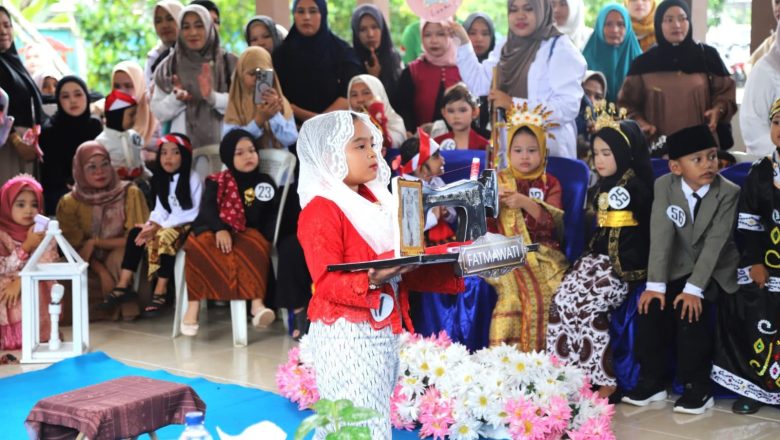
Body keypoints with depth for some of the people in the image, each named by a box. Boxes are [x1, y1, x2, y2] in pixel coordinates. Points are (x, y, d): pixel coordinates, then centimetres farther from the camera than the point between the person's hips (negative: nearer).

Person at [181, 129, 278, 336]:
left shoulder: (265, 183, 12)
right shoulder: (218, 181, 7)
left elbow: (272, 216, 8)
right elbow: (207, 209, -7)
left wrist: (267, 239, -12)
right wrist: (220, 229, -27)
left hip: (246, 233, 1)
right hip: (215, 231, 0)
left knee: (257, 245, -35)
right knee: (199, 245, -33)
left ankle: (257, 303, -44)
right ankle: (194, 305, -30)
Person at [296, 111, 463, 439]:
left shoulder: (375, 202, 16)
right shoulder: (320, 210, -10)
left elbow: (401, 268, 16)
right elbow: (327, 282, -17)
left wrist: (451, 269, 4)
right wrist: (371, 280, -33)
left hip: (384, 332, 8)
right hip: (346, 335, -8)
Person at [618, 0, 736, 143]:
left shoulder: (707, 55, 6)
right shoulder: (644, 62, 6)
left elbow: (726, 90, 11)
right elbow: (628, 102, 10)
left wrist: (718, 110, -9)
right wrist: (640, 122, -8)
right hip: (658, 144, 0)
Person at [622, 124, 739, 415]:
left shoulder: (729, 193, -17)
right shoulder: (665, 185, -10)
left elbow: (715, 243, -24)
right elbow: (661, 235, -18)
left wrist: (694, 289, -32)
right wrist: (656, 284, -25)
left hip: (716, 270, -3)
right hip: (680, 267, 3)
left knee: (690, 308, -27)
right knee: (651, 304, -17)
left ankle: (698, 387, -15)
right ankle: (652, 381, -2)